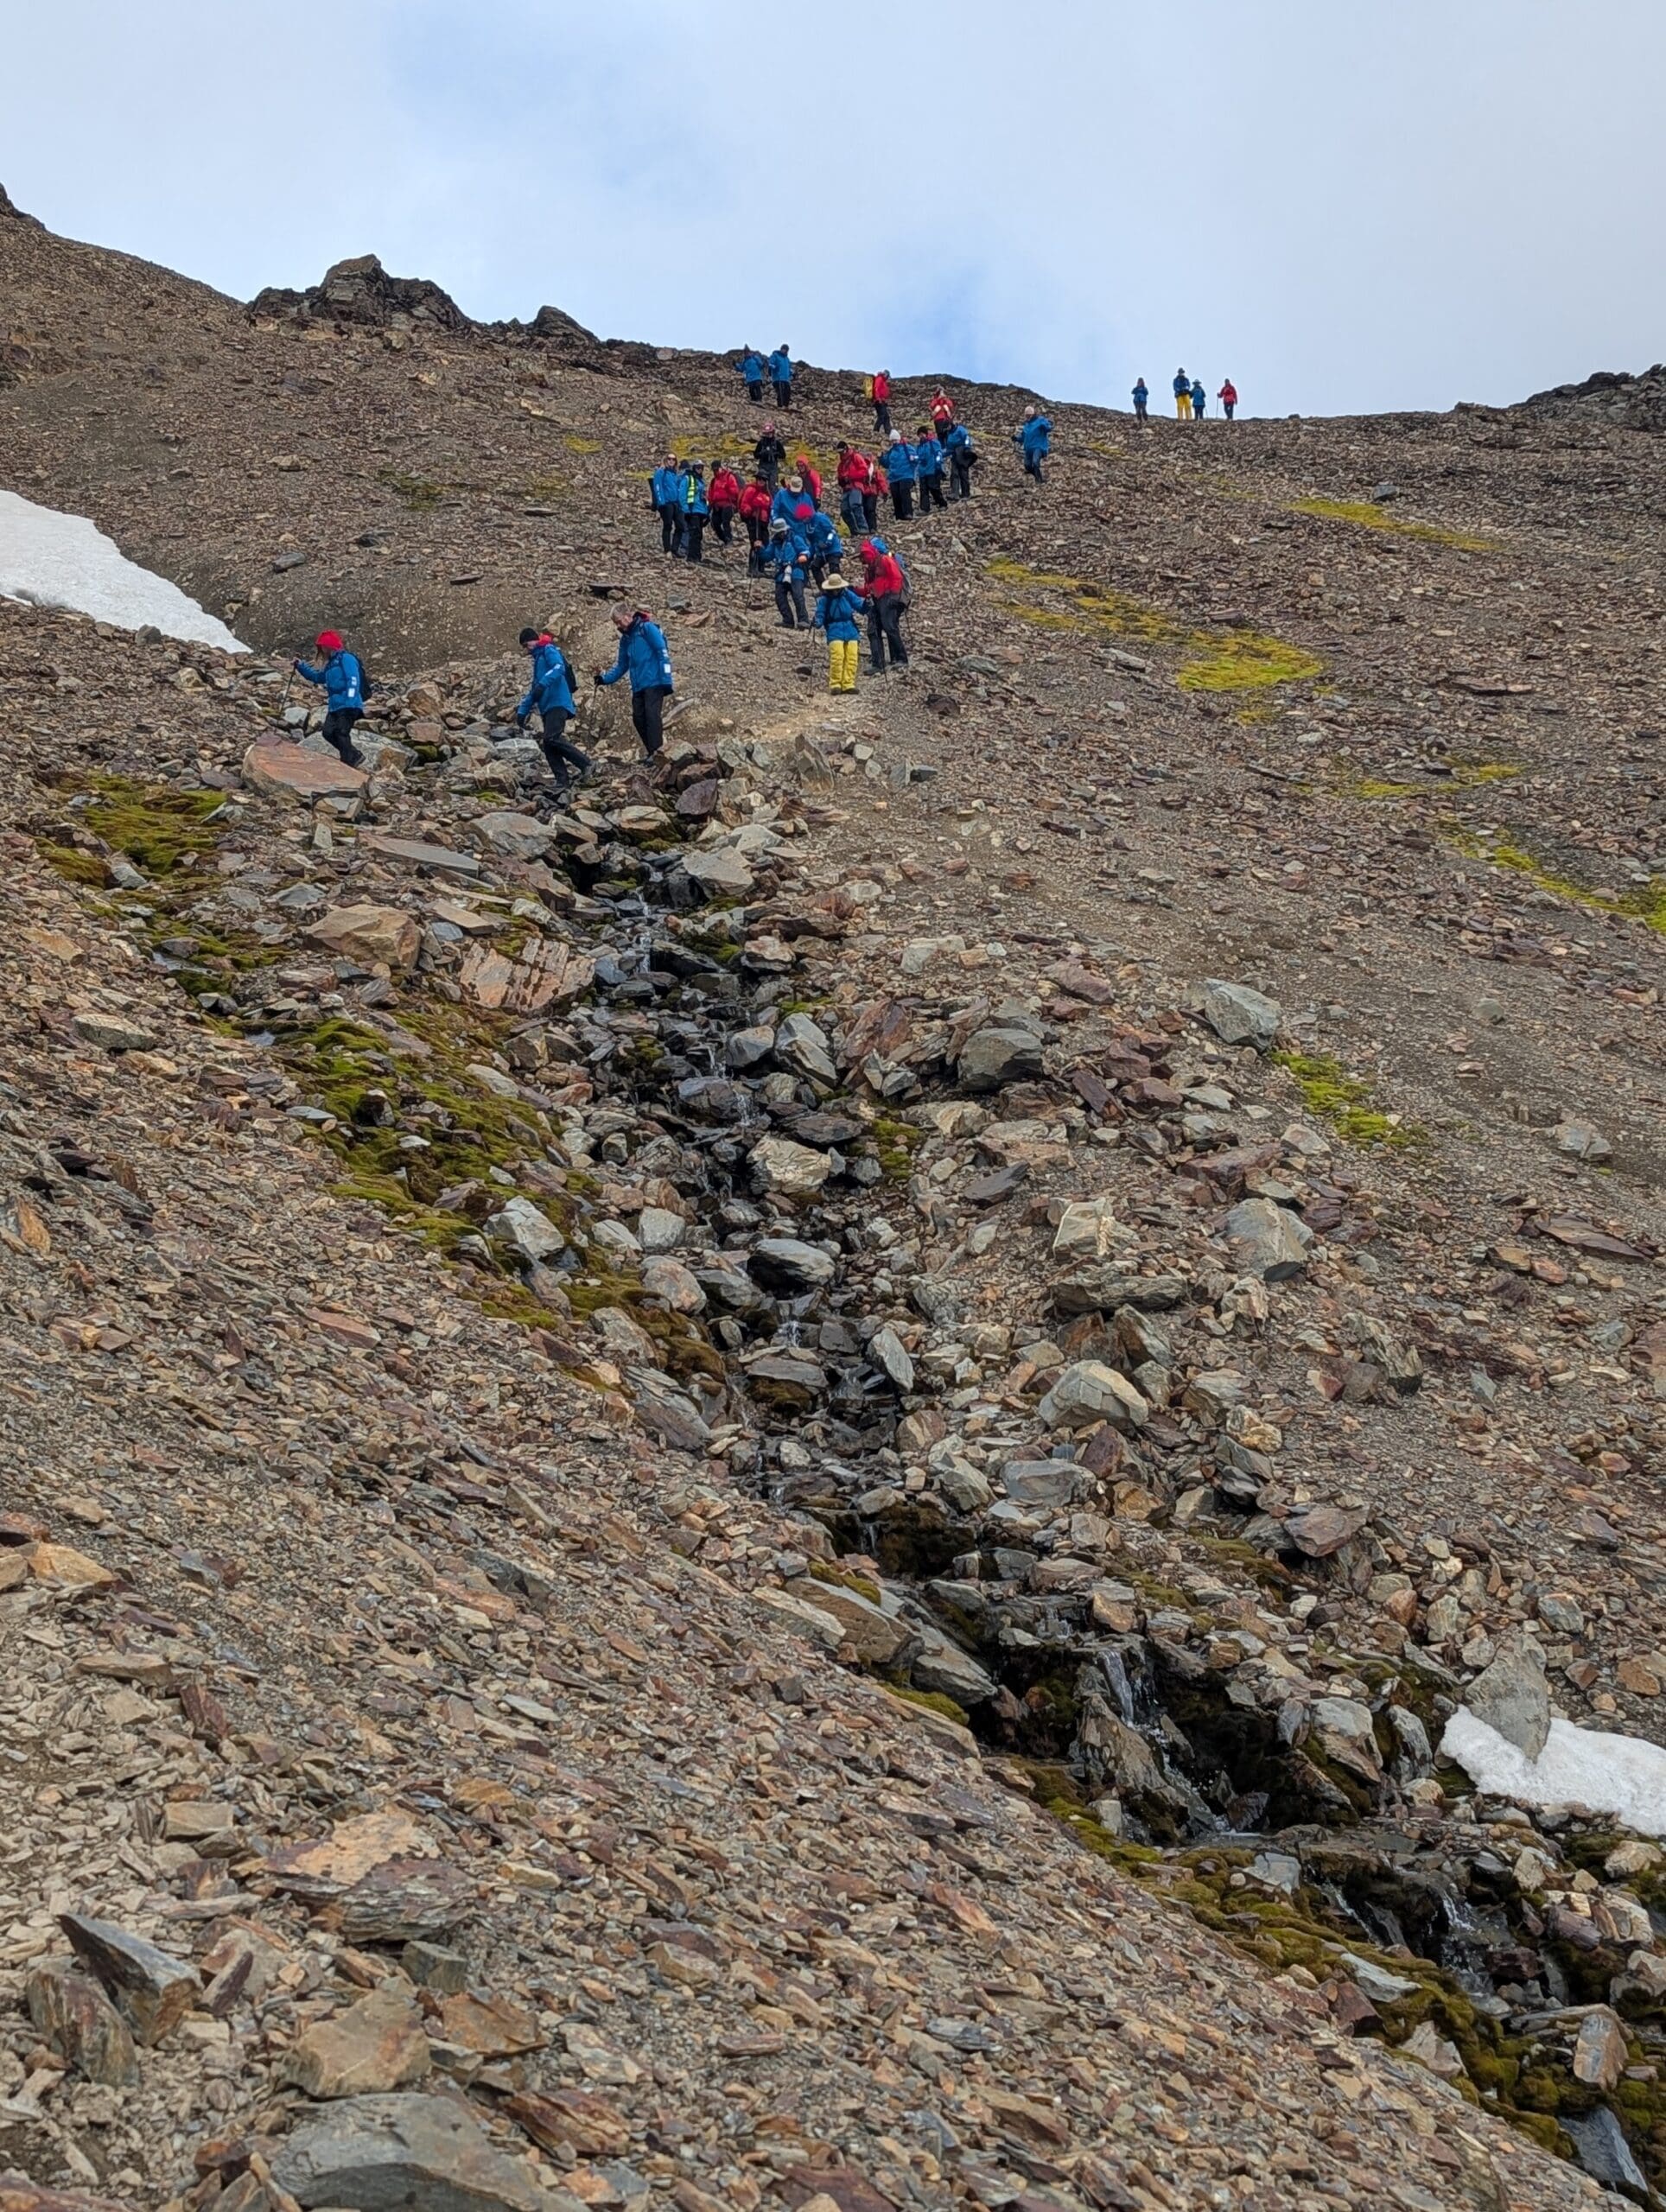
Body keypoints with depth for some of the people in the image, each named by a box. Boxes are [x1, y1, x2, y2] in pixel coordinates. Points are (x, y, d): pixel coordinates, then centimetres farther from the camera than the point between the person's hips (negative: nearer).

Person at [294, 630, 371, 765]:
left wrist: (350, 698, -29)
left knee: (341, 734, -13)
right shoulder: (331, 664, 21)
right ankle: (355, 756, 8)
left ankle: (349, 763, -7)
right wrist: (301, 667, 25)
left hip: (348, 706, -9)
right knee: (328, 732, -1)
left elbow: (353, 680, -18)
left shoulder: (346, 659, -7)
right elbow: (317, 677, 35)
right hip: (335, 706, 9)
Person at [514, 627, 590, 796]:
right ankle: (562, 781, -5)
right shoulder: (538, 659, 30)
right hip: (547, 707, 10)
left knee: (552, 739, -23)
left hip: (558, 704, -10)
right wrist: (522, 711, 26)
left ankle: (586, 763, -17)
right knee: (548, 746, -1)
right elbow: (533, 691, 33)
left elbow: (559, 667, -21)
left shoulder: (549, 650, 1)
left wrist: (543, 683, -34)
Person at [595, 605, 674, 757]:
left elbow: (663, 652, -11)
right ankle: (651, 753, 6)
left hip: (654, 682, -8)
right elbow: (621, 665, 23)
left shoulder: (647, 628, -5)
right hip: (638, 686, 8)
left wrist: (666, 679, -18)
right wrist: (604, 678, 9)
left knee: (652, 714, -17)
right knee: (639, 718, 1)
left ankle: (656, 751, -21)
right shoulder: (625, 639, 18)